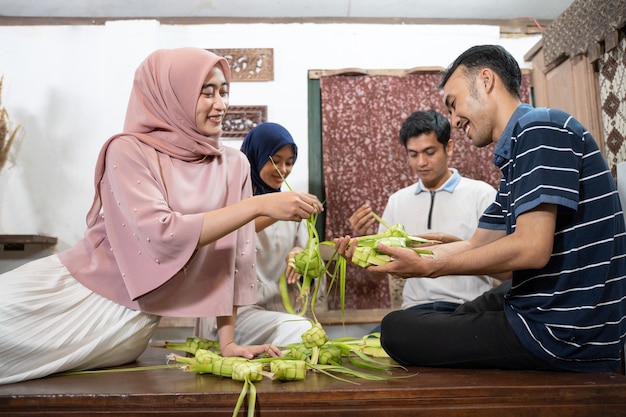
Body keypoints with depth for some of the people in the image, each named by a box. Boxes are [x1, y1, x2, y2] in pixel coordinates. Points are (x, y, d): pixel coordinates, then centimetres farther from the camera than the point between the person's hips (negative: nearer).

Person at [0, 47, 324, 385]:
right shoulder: (129, 151, -9)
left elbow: (233, 257, 2)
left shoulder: (234, 166, 1)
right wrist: (259, 205, -24)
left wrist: (227, 343, -2)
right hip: (71, 291, -1)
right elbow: (161, 234, -23)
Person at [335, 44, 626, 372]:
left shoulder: (540, 128, -16)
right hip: (546, 308, 10)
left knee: (396, 330, -7)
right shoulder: (517, 152, 15)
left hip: (563, 334, -10)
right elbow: (476, 246, 15)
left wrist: (430, 267, -14)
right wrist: (386, 251, 11)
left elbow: (531, 248, -25)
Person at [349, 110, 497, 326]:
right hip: (416, 308, 2)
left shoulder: (481, 193, 1)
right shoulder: (397, 201, 12)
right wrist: (364, 238, -8)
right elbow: (378, 273, 13)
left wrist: (453, 244, -20)